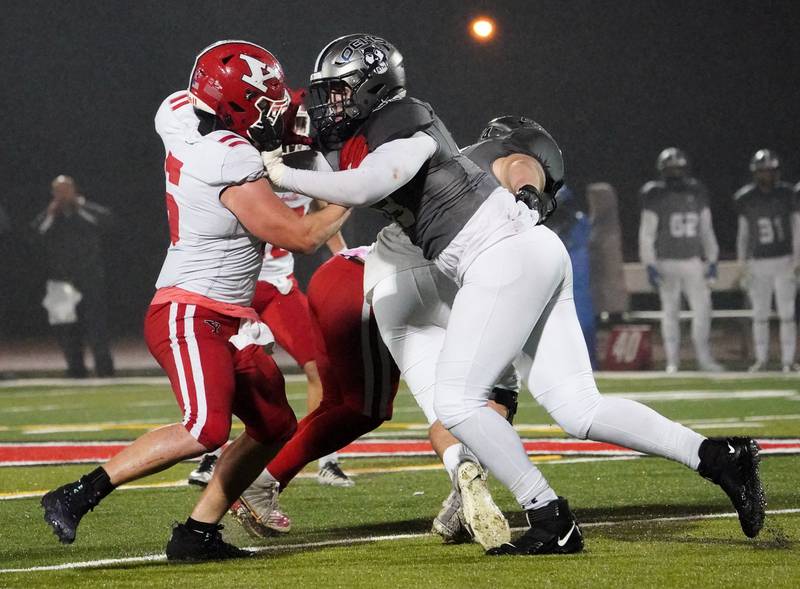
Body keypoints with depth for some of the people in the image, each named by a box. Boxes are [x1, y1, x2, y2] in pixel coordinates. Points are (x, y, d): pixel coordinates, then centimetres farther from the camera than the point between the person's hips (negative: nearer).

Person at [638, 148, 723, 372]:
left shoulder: (697, 193, 8)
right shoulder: (656, 196, -5)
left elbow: (706, 230, 14)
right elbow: (647, 233, -6)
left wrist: (711, 260, 11)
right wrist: (650, 266, -12)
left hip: (693, 261, 3)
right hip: (667, 262, -3)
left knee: (702, 308, -3)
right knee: (670, 312, 2)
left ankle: (703, 357, 4)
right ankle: (672, 361, 6)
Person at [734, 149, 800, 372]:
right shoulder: (747, 198, 1)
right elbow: (743, 232, 9)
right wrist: (742, 264, 6)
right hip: (758, 263, 2)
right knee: (760, 315, 5)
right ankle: (761, 360, 13)